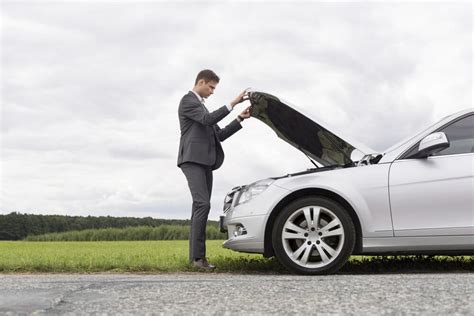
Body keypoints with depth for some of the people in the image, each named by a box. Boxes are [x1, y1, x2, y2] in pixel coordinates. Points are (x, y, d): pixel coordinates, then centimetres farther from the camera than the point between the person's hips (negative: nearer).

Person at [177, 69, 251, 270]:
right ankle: (198, 255, -19)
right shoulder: (188, 101, -1)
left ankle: (195, 255, 4)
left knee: (200, 207, 4)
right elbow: (208, 119, -18)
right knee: (203, 204, -19)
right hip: (192, 160, -9)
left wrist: (240, 119, 11)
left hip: (205, 162, 9)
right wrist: (233, 103, -19)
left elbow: (219, 135, 20)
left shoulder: (201, 107, 27)